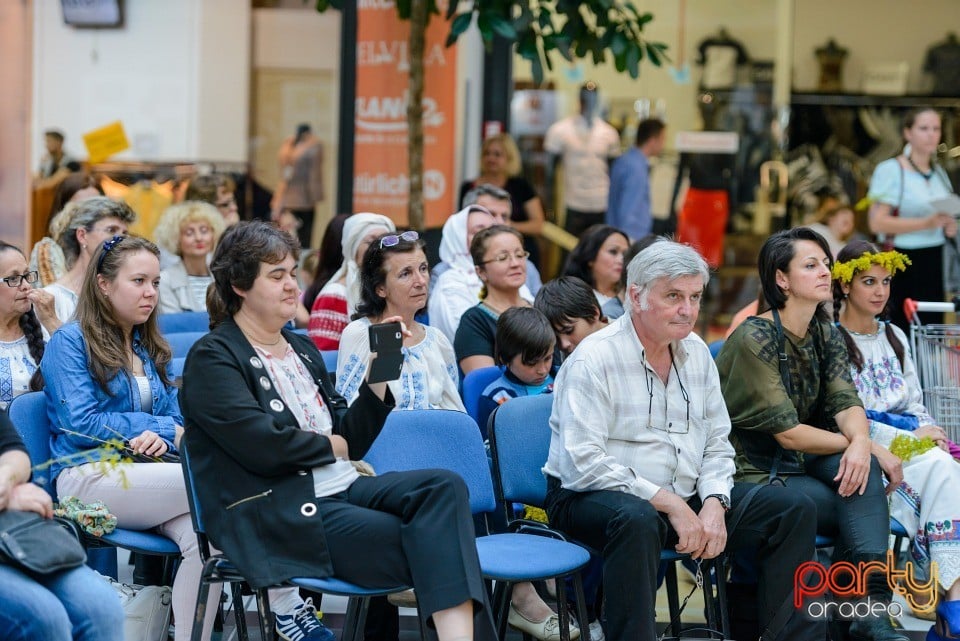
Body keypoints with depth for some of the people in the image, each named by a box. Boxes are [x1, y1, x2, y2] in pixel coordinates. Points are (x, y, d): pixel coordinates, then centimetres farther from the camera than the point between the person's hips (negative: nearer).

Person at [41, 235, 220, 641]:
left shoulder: (150, 348, 23)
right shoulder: (70, 342, 3)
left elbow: (175, 418, 19)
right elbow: (80, 424, -8)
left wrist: (162, 437, -7)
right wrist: (158, 426, -6)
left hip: (144, 473, 6)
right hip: (88, 477, -6)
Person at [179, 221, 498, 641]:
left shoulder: (303, 349, 20)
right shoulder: (212, 358, -3)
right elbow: (261, 444, -17)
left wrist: (378, 380, 4)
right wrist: (329, 445, -1)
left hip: (341, 488, 7)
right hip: (279, 511, -7)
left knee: (445, 487, -23)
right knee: (424, 548, -25)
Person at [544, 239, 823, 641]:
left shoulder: (696, 353, 10)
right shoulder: (594, 359, -13)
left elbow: (717, 443, 13)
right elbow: (584, 462, -21)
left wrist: (714, 503, -8)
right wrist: (668, 503, -22)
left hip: (684, 498, 7)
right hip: (593, 499, -7)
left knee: (794, 509, -4)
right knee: (637, 520, -41)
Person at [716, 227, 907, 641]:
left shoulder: (826, 334, 8)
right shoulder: (755, 339, -16)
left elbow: (845, 401, -5)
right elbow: (787, 433, -20)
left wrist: (861, 444, -28)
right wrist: (863, 445, -12)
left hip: (804, 462, 6)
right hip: (755, 473, -6)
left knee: (862, 466, -25)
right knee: (866, 513, -23)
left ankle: (872, 607, -33)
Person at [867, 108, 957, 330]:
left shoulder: (939, 172, 16)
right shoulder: (890, 170, -7)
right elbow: (877, 222, -16)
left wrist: (949, 227, 7)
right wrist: (927, 223, -21)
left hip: (935, 262, 7)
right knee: (903, 333, -11)